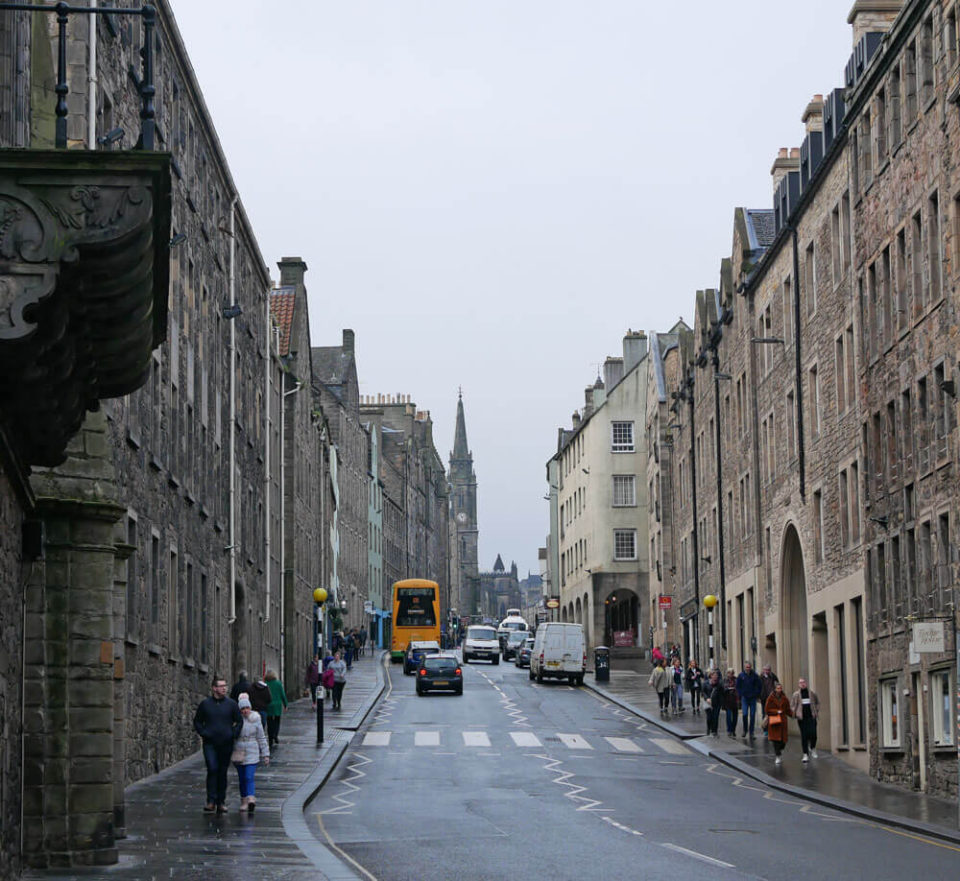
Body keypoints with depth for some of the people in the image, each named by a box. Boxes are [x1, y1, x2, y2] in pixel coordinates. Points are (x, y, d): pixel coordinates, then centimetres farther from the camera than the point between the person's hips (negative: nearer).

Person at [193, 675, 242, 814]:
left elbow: (239, 721, 11)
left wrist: (234, 734, -1)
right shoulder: (205, 704, 2)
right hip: (210, 744, -1)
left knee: (223, 772, 6)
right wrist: (203, 733, -1)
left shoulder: (231, 704, 4)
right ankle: (211, 801, -11)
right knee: (212, 770, -14)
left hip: (226, 744, 1)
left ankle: (221, 802, 14)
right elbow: (197, 721, 12)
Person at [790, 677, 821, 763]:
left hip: (811, 717, 1)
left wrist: (817, 712, 6)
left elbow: (817, 702, 15)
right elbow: (792, 705, 5)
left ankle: (813, 748, 21)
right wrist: (795, 714, -5)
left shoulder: (812, 693, 6)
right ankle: (805, 754, 5)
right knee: (804, 736, -1)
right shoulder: (796, 694, 3)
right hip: (802, 717, -1)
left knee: (813, 733, -8)